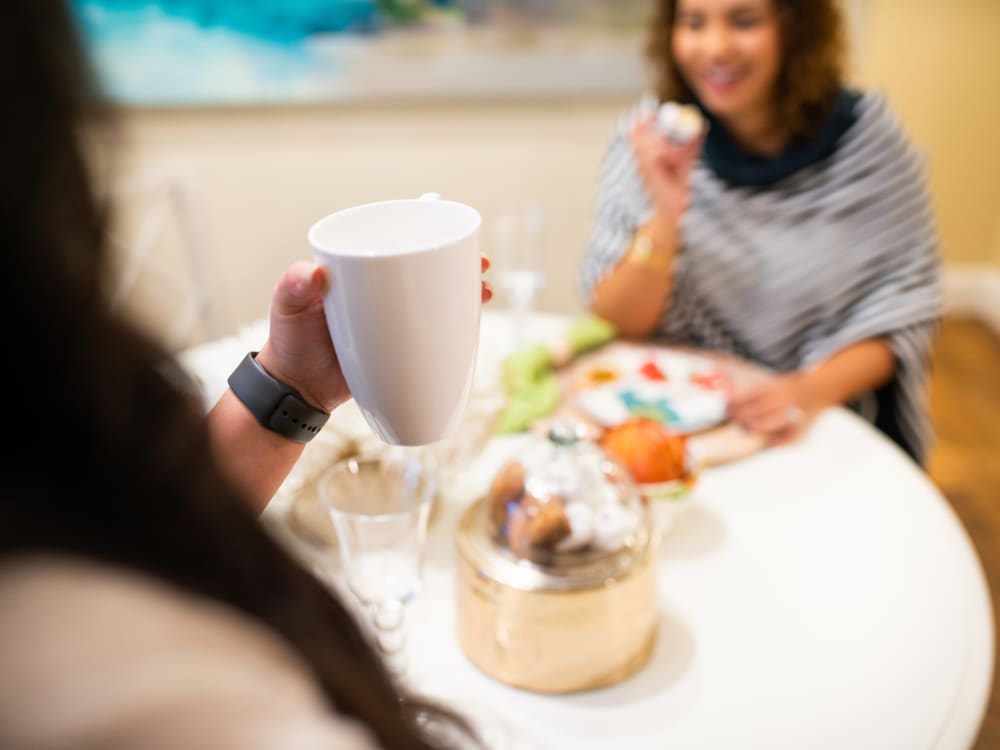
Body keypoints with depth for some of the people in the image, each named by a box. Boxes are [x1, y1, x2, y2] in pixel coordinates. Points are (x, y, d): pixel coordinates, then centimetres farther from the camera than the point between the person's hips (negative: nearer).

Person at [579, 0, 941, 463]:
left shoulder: (866, 133, -7)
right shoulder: (652, 135, -7)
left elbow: (904, 303, -4)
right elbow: (618, 324, -8)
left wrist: (815, 389, -21)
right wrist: (665, 215, -24)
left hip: (837, 415, 0)